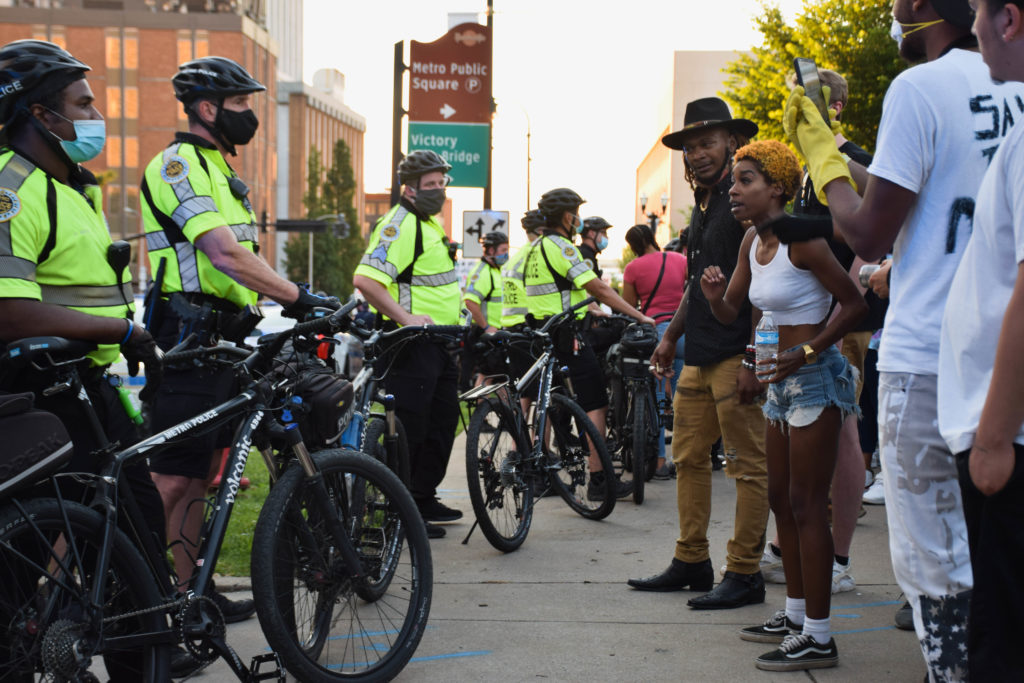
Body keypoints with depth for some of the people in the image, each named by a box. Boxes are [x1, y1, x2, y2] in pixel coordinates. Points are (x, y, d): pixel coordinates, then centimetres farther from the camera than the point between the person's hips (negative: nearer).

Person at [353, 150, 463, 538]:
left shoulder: (430, 223, 17)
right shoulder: (401, 224, -16)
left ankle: (424, 499, 28)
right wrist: (406, 318, -28)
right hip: (413, 344, -11)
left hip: (439, 342, 11)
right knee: (409, 426, -7)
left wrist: (452, 323, 24)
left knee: (443, 421, 17)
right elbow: (365, 278, -27)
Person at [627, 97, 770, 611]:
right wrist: (670, 337, 26)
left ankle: (744, 573, 2)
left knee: (748, 466, -3)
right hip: (698, 356, 10)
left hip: (736, 354, -10)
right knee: (688, 458, 12)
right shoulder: (702, 205, 19)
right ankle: (691, 562, 21)